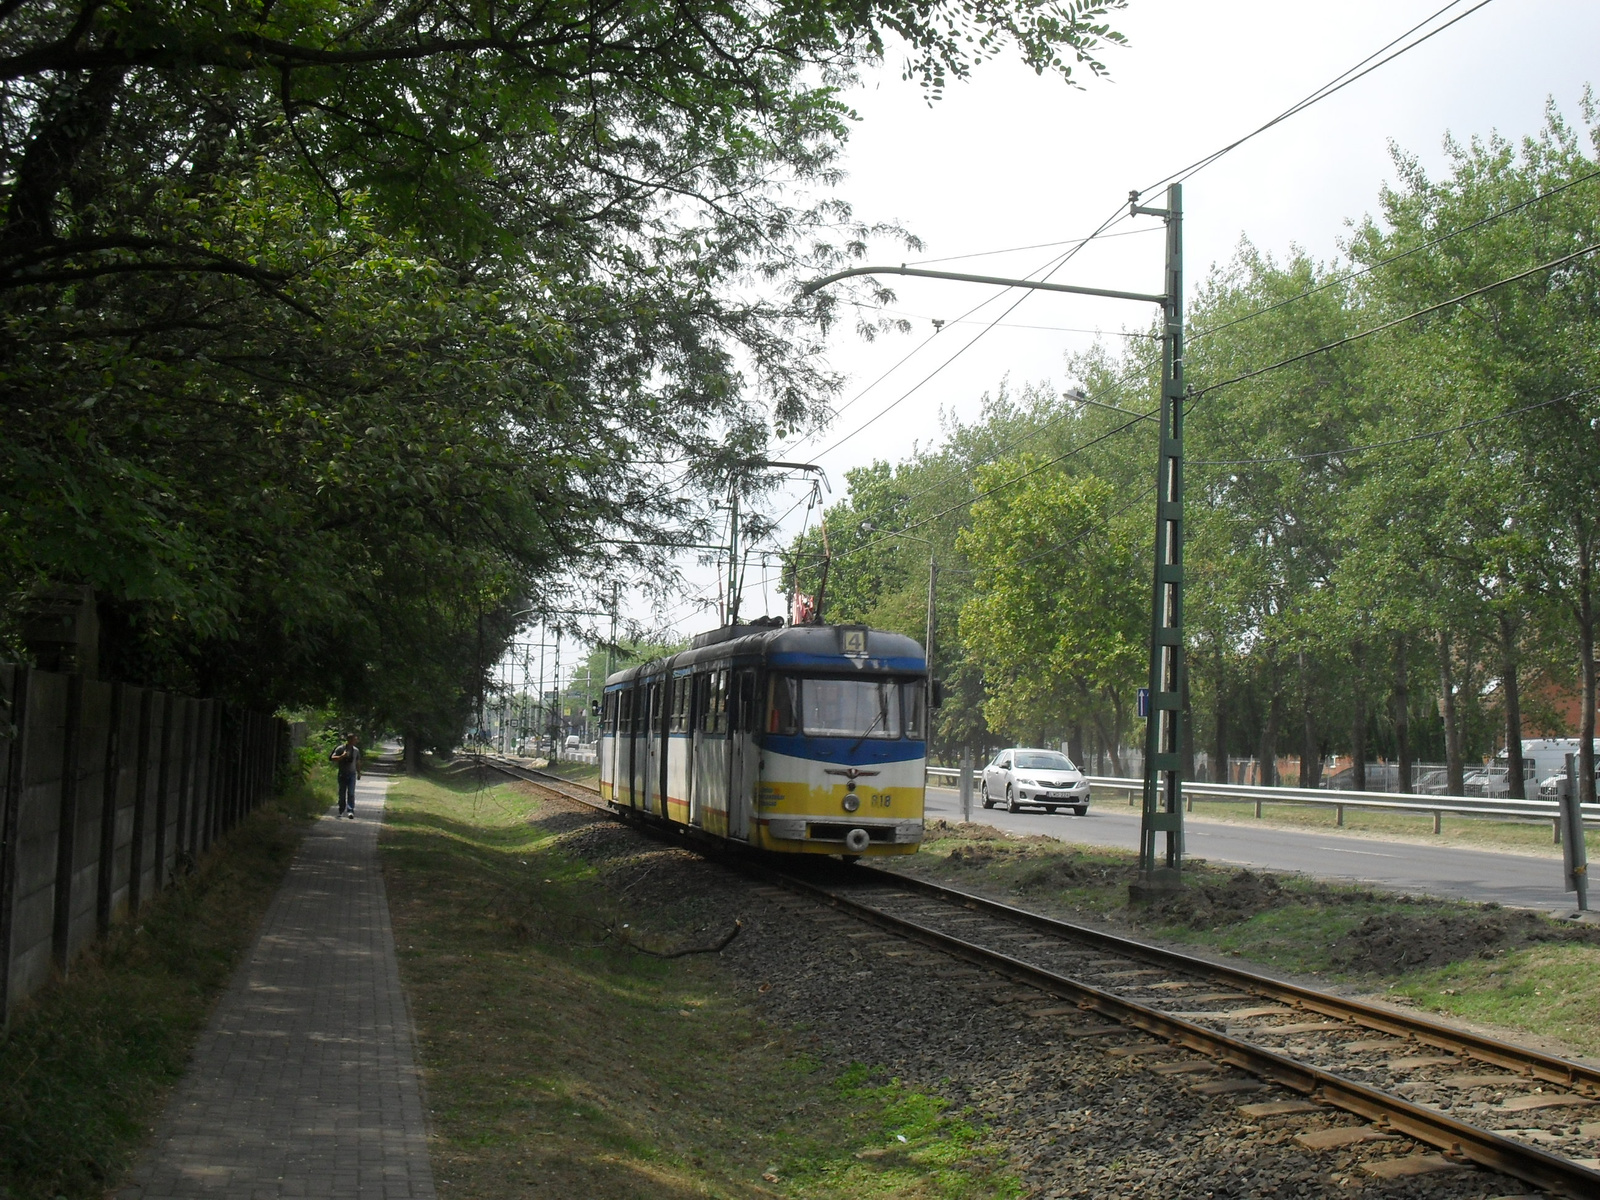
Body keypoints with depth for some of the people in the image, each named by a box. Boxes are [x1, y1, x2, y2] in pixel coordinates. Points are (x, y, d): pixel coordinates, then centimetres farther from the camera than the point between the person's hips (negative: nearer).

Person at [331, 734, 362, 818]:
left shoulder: (356, 750, 10)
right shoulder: (340, 749, -3)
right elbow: (333, 758, -10)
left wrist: (359, 773, 20)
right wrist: (342, 756, -22)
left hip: (352, 774, 1)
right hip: (342, 774, -1)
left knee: (351, 793, -10)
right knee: (342, 793, 5)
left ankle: (350, 811, -16)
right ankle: (341, 811, 18)